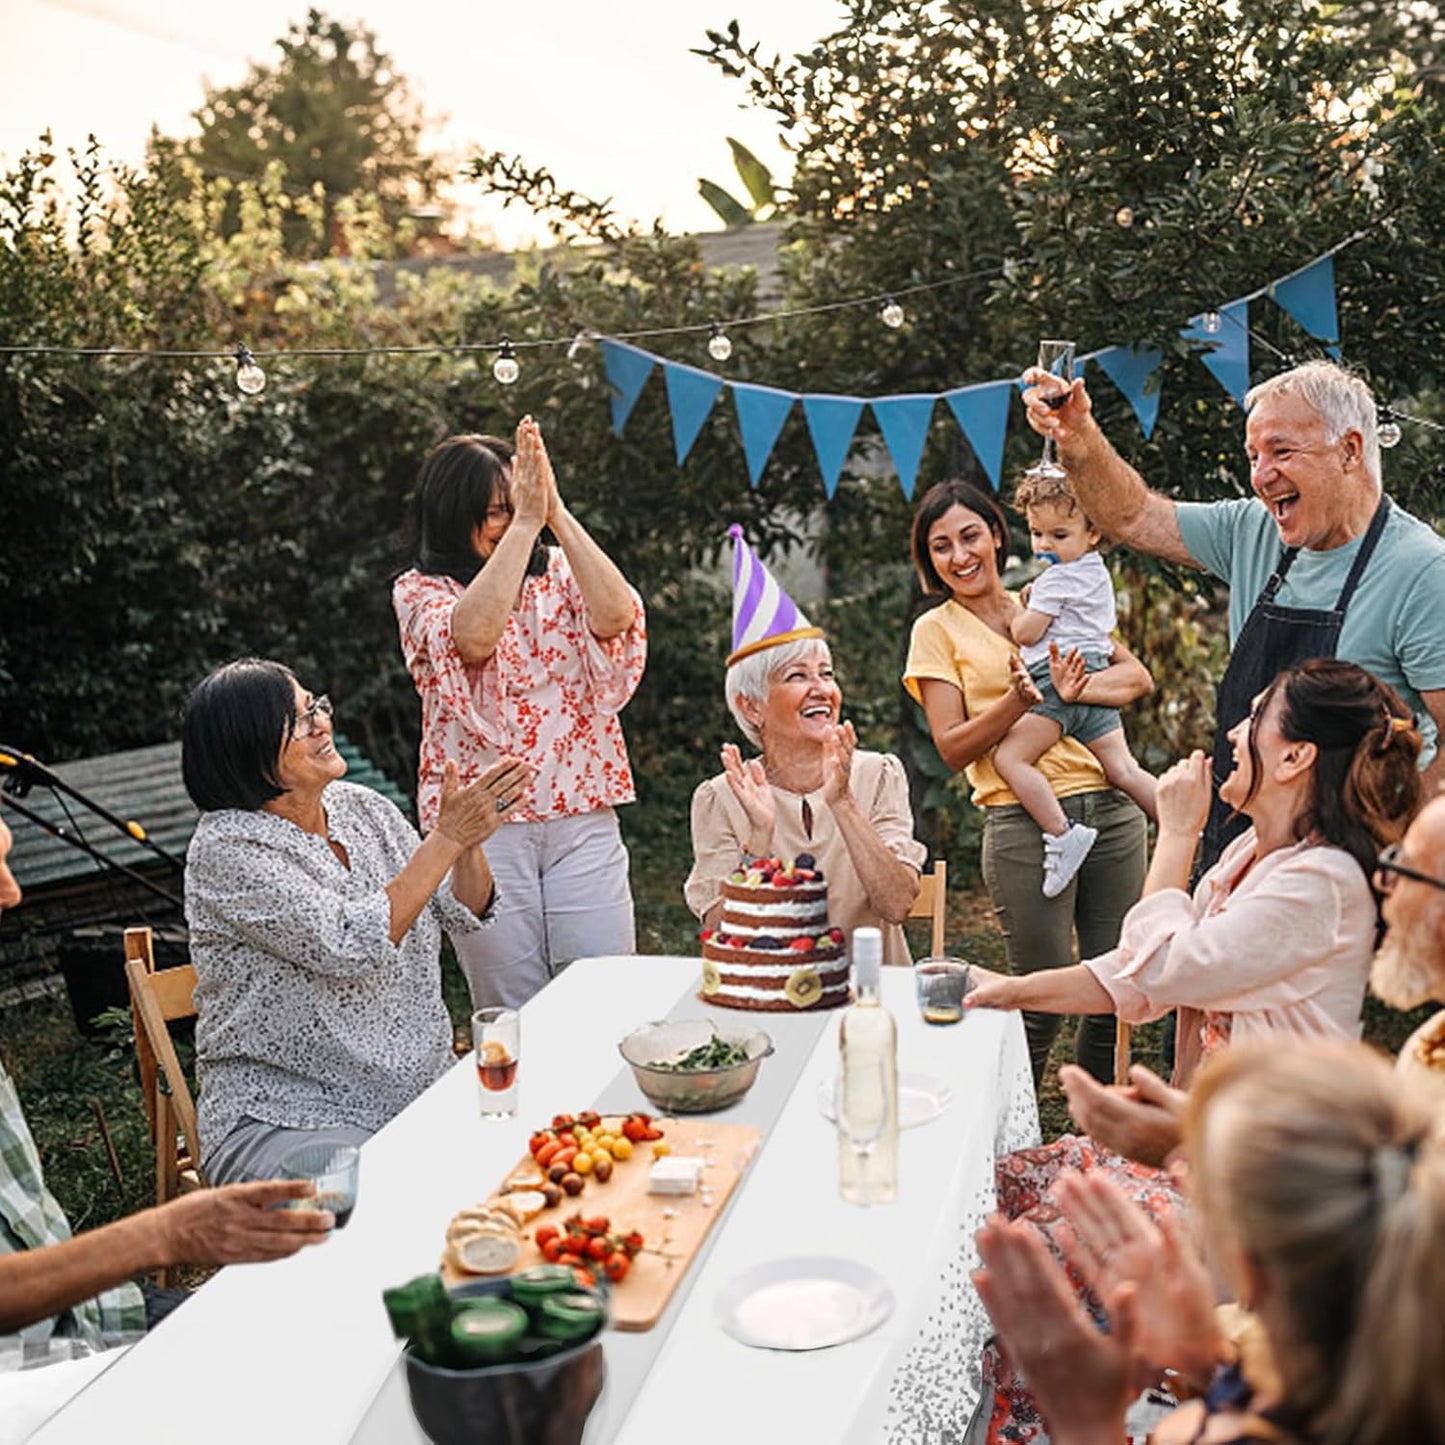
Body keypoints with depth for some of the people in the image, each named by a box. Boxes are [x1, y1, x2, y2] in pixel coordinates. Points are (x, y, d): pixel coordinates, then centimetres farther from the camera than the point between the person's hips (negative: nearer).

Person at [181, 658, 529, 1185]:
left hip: (419, 1090, 7)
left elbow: (463, 915, 9)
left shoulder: (363, 807, 7)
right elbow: (351, 949, -23)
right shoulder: (225, 849, -13)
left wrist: (469, 838, -11)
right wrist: (446, 837, -20)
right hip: (283, 1117, -6)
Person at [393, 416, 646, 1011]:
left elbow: (617, 616, -13)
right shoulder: (419, 592, 1)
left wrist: (556, 512, -17)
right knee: (512, 1014, 5)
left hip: (582, 817, 2)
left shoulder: (558, 572, 8)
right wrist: (525, 522, -21)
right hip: (481, 823, -2)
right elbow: (473, 635, -21)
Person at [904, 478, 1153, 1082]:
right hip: (1023, 823, -4)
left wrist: (1075, 688, -13)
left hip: (1110, 809, 4)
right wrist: (1020, 700, -18)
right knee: (1041, 1000, -2)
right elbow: (953, 748, -3)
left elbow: (1138, 677, 7)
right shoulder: (937, 630, 6)